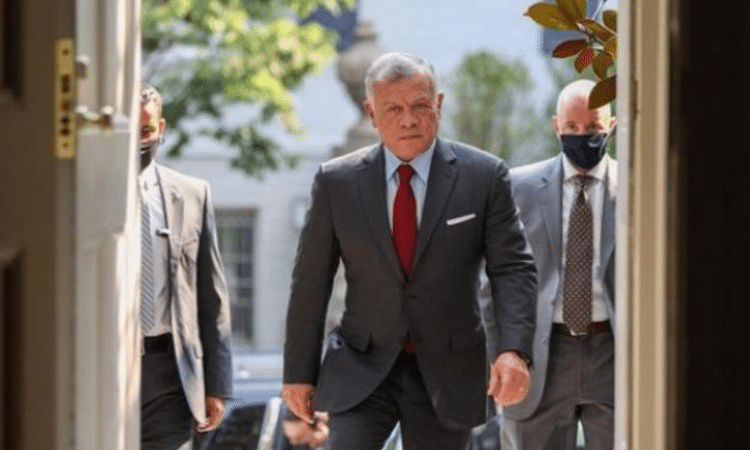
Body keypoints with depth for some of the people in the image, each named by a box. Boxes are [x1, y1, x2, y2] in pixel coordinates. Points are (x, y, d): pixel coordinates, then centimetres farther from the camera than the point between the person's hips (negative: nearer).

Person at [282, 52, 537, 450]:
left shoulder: (484, 176, -5)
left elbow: (512, 268, -7)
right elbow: (310, 282, 3)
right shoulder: (336, 181, -2)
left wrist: (513, 350, -22)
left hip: (445, 372, 0)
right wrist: (299, 371, 3)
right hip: (361, 370, 0)